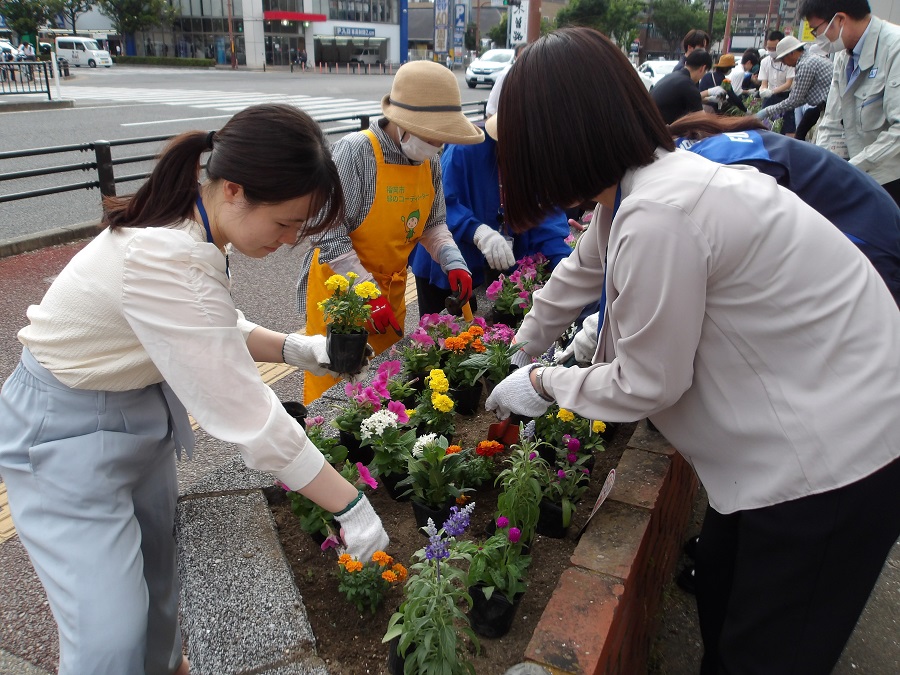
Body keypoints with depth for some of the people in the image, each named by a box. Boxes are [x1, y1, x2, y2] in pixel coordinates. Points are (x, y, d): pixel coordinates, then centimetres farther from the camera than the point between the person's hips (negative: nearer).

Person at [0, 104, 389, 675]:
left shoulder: (187, 223, -8)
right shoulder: (164, 263, -36)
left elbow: (215, 328, 6)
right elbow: (250, 417, -34)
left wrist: (293, 348, -10)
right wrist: (351, 508, -26)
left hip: (141, 407, 8)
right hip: (69, 432, -8)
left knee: (156, 563, 23)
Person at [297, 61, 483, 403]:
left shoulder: (429, 162, 0)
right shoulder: (355, 151, -21)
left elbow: (433, 224, 12)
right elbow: (329, 234, -22)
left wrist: (453, 262, -6)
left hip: (391, 290, 6)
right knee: (332, 387, 6)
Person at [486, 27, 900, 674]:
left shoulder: (658, 218, -30)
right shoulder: (639, 178, 0)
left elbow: (647, 383, -18)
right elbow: (578, 274, 18)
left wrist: (543, 383, -1)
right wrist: (524, 350, 31)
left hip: (835, 450, -9)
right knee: (718, 586, 24)